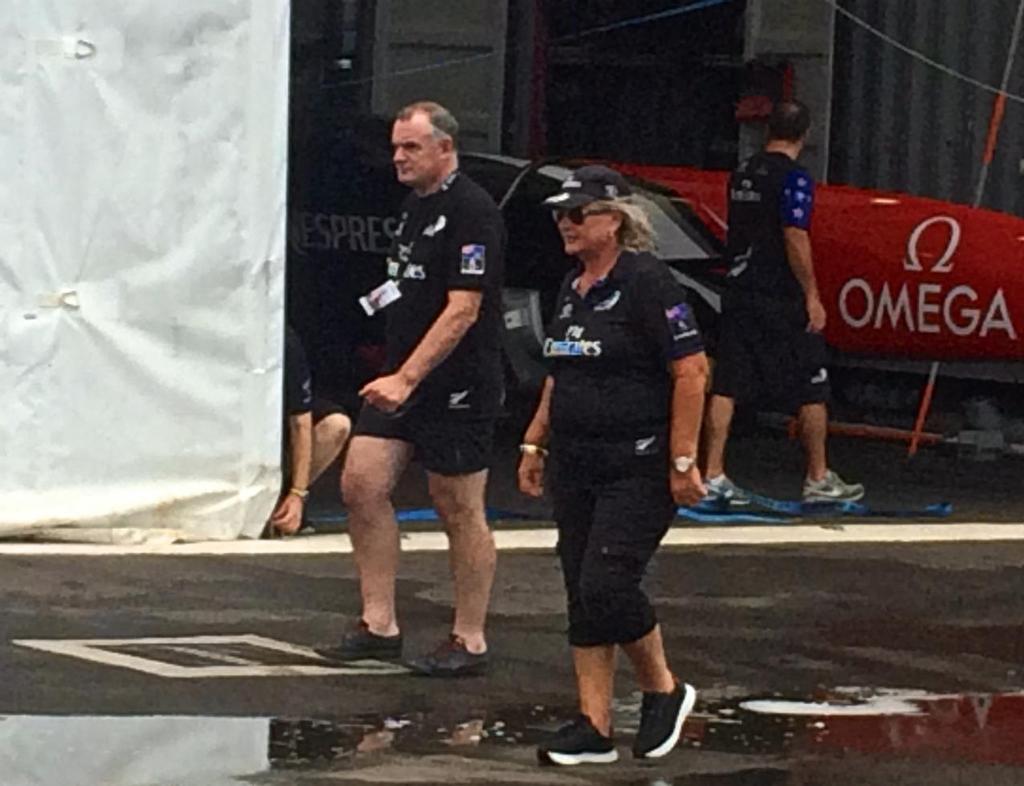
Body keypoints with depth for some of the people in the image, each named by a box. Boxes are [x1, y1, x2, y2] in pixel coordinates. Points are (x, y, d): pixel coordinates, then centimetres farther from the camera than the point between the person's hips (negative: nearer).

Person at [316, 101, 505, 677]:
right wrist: (391, 295, 10)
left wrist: (407, 380, -25)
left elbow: (462, 310, -21)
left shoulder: (472, 212, -15)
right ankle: (379, 625, 8)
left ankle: (470, 641, 10)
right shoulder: (416, 207, 14)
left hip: (458, 386, -9)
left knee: (460, 509, 0)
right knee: (362, 484, 2)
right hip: (404, 377, 9)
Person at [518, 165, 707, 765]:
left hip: (639, 468, -9)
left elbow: (692, 372, -16)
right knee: (583, 594, 6)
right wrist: (534, 445, 20)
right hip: (575, 468, 9)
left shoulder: (647, 282, -13)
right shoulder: (573, 288, 13)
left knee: (608, 584, -14)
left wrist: (683, 462, -18)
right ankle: (594, 728, 10)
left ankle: (664, 690, 9)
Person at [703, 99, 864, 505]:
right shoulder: (793, 178, -12)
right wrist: (812, 296, -15)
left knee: (726, 385, 3)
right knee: (811, 390, 4)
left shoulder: (742, 173, 11)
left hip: (739, 292, 7)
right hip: (782, 301, -7)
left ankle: (712, 475, 0)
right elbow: (795, 239, -18)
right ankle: (818, 479, 9)